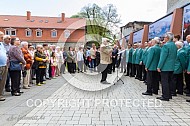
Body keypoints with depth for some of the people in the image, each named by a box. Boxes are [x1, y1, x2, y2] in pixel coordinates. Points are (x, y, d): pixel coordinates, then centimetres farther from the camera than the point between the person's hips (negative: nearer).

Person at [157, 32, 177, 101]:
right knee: (169, 81, 15)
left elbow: (163, 57, -18)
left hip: (165, 67, -8)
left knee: (164, 82, -2)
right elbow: (175, 56, 14)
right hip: (171, 67, 9)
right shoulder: (174, 45, 11)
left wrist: (159, 66, -14)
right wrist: (172, 63, 20)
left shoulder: (166, 45, -15)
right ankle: (169, 95, 24)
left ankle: (165, 96, 3)